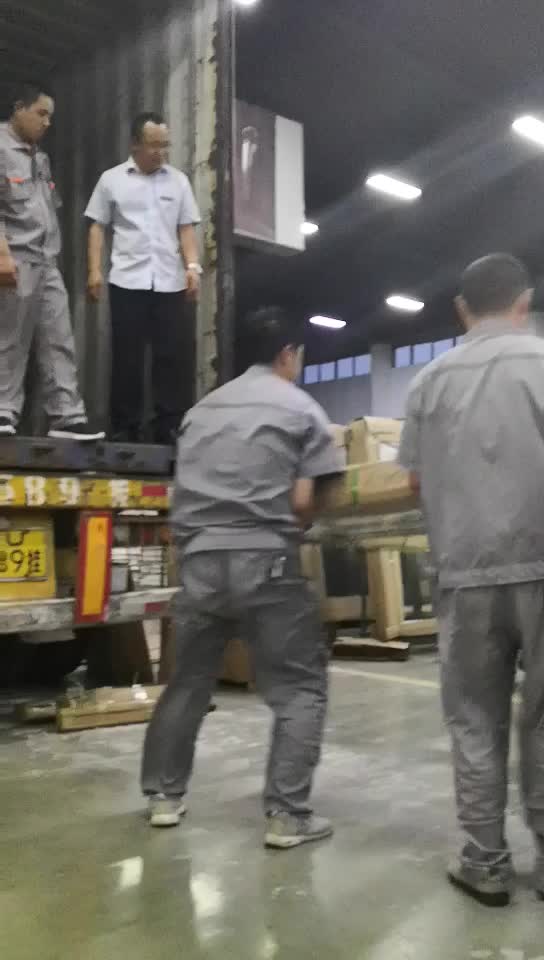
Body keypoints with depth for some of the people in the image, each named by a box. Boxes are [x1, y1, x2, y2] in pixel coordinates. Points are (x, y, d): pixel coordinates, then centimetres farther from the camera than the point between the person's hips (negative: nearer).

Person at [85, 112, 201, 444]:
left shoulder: (178, 180, 11)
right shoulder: (112, 179, 8)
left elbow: (186, 229, 10)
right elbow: (98, 228, 8)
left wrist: (193, 267, -3)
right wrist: (95, 270, -2)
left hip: (171, 282, 2)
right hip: (128, 281, -1)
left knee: (176, 354, -3)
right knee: (127, 357, 1)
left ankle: (171, 428, 3)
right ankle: (125, 429, 8)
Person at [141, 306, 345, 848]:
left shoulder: (202, 409, 18)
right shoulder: (301, 408, 3)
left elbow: (184, 492, 16)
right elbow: (302, 501, -6)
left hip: (200, 559, 5)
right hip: (264, 559, -5)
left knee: (188, 680, 18)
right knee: (300, 686, 5)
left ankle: (163, 795, 26)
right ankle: (286, 814, 3)